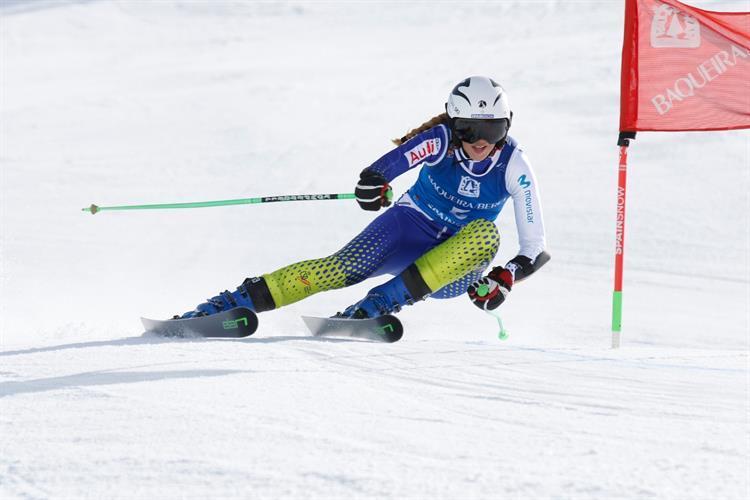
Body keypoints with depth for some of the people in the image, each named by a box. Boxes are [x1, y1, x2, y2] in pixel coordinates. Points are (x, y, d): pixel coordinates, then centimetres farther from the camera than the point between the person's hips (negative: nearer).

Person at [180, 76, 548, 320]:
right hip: (408, 229, -1)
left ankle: (378, 306, -37)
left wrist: (506, 277, -29)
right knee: (347, 268, -29)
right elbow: (400, 158, -38)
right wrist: (375, 179, -60)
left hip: (451, 271, 1)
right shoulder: (440, 140, -16)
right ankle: (221, 306, -34)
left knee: (484, 235, -32)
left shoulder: (513, 166, -13)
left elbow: (534, 246, -11)